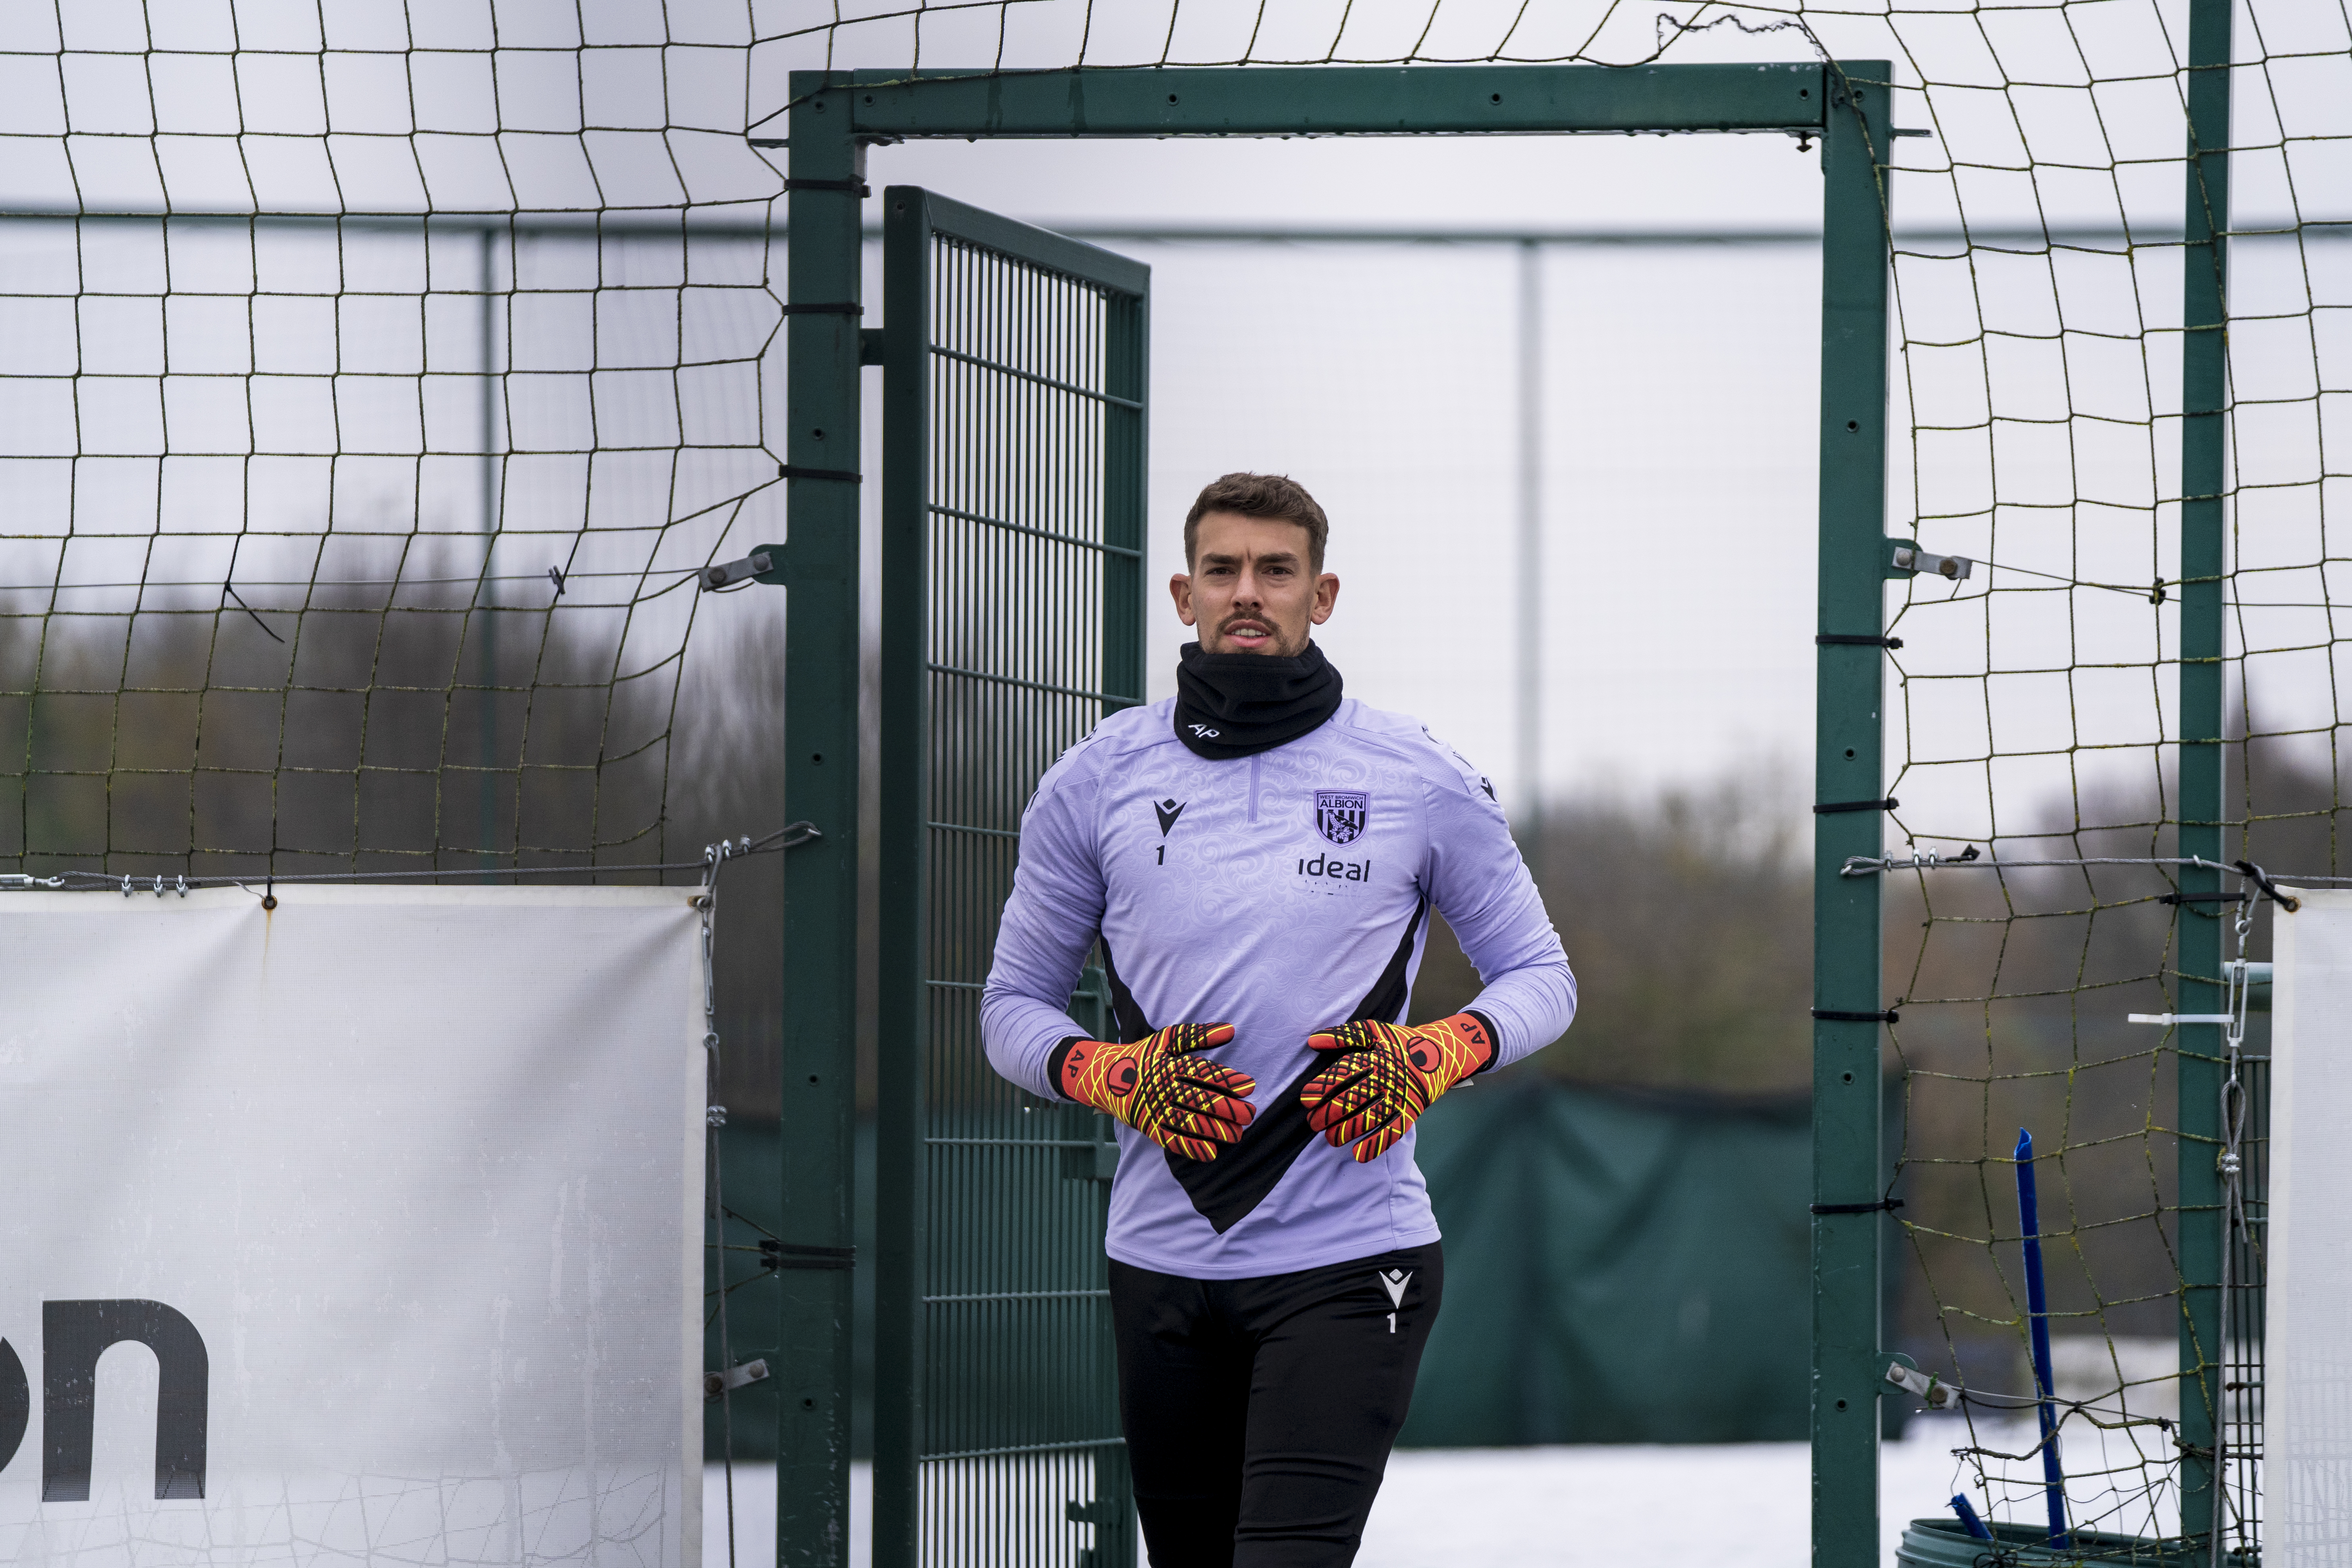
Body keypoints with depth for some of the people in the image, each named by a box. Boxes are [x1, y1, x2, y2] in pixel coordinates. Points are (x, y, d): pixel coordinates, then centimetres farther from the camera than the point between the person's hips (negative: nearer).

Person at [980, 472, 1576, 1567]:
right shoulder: (1097, 782, 7)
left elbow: (1539, 973, 12)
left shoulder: (1422, 783, 3)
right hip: (1163, 1263, 3)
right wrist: (1112, 1076, -8)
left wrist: (1435, 1057, -9)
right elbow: (1014, 1002, 13)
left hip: (1349, 1264, -3)